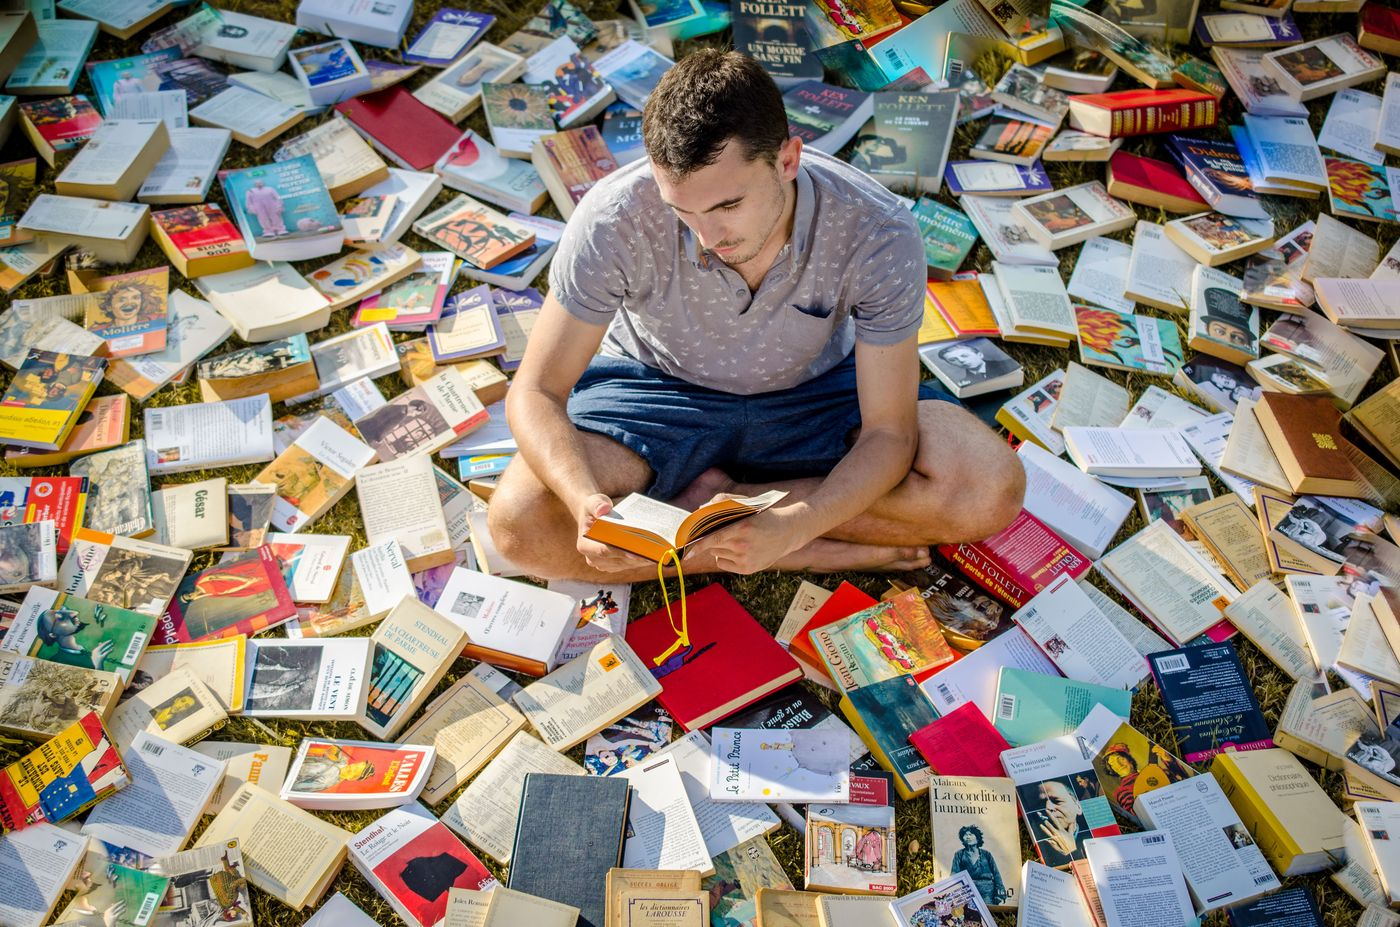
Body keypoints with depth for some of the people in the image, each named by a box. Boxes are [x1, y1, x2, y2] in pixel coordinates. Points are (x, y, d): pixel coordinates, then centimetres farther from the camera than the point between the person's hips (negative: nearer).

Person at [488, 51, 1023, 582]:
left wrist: (793, 526, -42)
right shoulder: (615, 219, -30)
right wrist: (586, 501, -41)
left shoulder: (878, 235, -30)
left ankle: (710, 496, -14)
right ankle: (831, 554, -17)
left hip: (815, 389, 0)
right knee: (520, 526, -27)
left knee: (989, 491, -23)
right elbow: (536, 391, -22)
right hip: (658, 388, 0)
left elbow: (888, 433, -24)